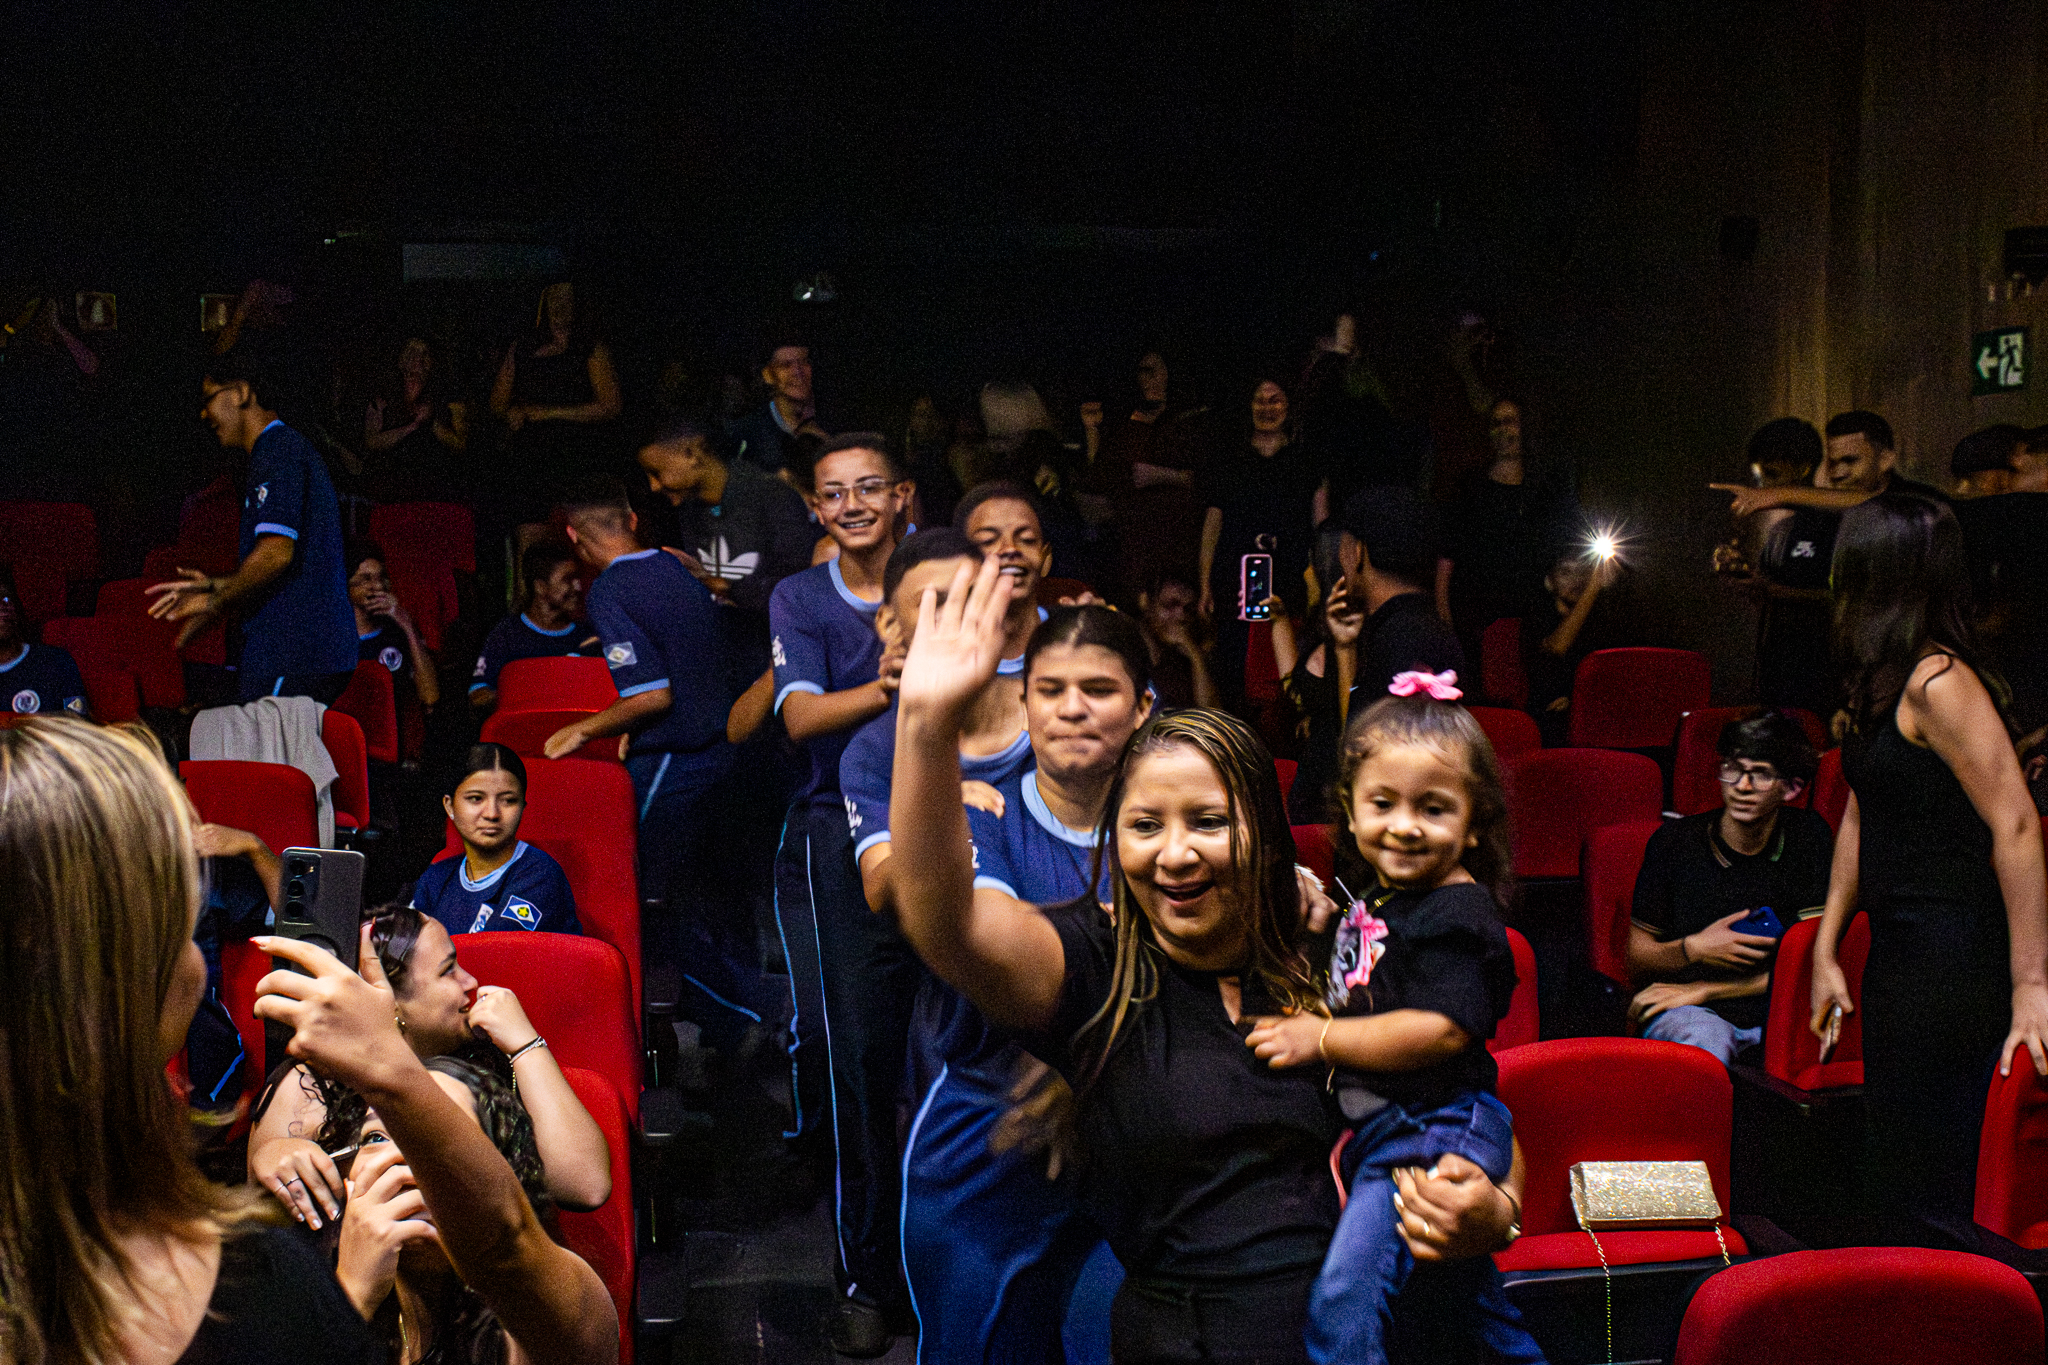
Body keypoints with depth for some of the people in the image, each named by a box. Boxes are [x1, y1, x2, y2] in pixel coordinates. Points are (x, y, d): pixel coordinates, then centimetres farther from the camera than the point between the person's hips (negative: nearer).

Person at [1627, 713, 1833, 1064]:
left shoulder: (1809, 835, 3)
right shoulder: (1675, 840, 2)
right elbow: (1636, 958, 8)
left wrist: (1705, 989, -8)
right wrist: (1693, 949, -16)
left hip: (1776, 1010, 2)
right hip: (1680, 1012, -2)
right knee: (1708, 1042, -38)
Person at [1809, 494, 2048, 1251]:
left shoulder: (1937, 681, -16)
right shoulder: (1882, 683, 12)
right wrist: (1826, 947, 15)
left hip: (1953, 956, -10)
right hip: (1898, 953, 10)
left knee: (1932, 1202, -3)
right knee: (1894, 1181, 16)